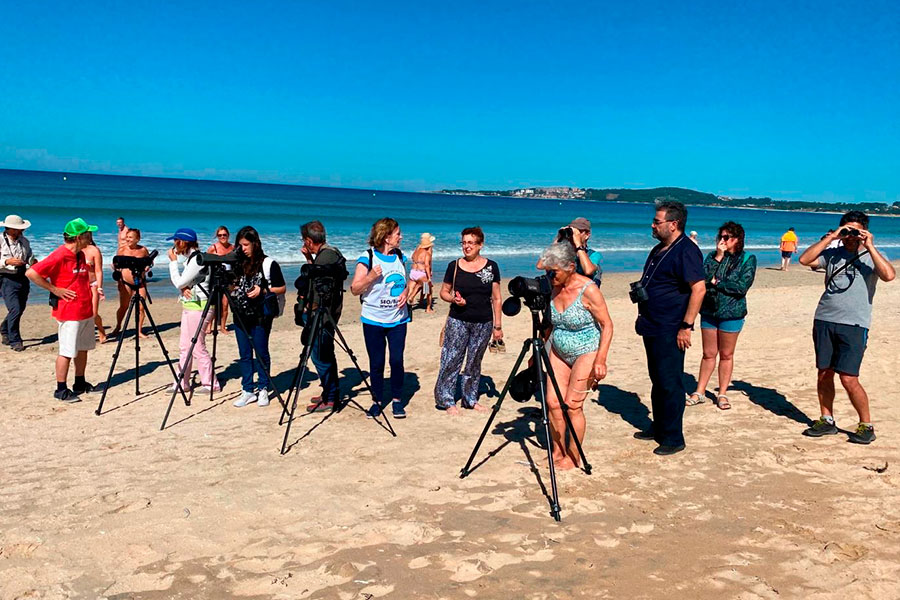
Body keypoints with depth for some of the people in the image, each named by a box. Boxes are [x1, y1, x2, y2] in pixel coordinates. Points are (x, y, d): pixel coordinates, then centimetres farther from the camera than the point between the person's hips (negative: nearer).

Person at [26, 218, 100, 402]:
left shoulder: (80, 255, 11)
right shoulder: (59, 256, -16)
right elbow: (31, 273, -20)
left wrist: (92, 287, 10)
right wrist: (54, 289, -17)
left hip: (86, 311, 9)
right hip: (69, 312, -9)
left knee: (83, 348, 15)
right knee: (67, 351, -3)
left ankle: (80, 384, 26)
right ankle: (61, 390, 6)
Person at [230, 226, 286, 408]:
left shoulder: (268, 264, -5)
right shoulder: (237, 263, 9)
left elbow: (282, 288, -3)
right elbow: (232, 287, 17)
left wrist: (262, 291, -15)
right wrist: (231, 285, -5)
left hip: (261, 315, -5)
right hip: (240, 315, 5)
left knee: (261, 353, 2)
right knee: (244, 354, 8)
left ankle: (263, 389, 14)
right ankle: (248, 391, 15)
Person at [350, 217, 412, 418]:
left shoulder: (400, 256, 8)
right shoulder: (367, 258, -9)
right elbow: (355, 289, -10)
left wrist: (406, 292, -2)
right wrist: (371, 277, -26)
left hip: (398, 319, 4)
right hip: (373, 320, -3)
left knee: (397, 360, 1)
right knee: (376, 363, 4)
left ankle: (397, 400, 15)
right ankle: (377, 401, 19)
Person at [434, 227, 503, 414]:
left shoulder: (491, 267, 2)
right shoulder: (454, 266, 1)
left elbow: (496, 298, 4)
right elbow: (444, 292, 9)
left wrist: (497, 326, 1)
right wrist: (453, 299, -13)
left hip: (483, 323, 1)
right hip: (458, 321, -1)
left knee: (474, 362, 11)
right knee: (451, 360, -4)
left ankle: (470, 399, 24)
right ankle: (446, 400, 9)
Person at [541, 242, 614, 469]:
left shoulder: (588, 290, -20)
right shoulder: (552, 288, -2)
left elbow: (607, 326, -16)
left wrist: (600, 360, -22)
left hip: (586, 352, -6)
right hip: (559, 352, 6)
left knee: (572, 405, -6)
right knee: (552, 401, 1)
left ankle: (573, 457, 11)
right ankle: (557, 452, 18)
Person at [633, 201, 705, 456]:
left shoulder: (686, 251, -15)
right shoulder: (659, 249, 15)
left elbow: (699, 288, -22)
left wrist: (686, 326, -23)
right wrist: (643, 317, 21)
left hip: (670, 332, -10)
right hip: (652, 328, 10)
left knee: (670, 383, -3)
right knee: (657, 381, 17)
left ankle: (673, 438, 8)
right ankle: (659, 428, 30)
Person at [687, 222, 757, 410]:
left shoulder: (748, 259, -3)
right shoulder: (712, 256, 5)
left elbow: (742, 287, -14)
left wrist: (716, 282, -9)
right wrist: (718, 258, -13)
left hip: (731, 313, -3)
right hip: (709, 310, 3)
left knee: (726, 355, 7)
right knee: (708, 354, 10)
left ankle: (722, 394, 19)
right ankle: (700, 393, 18)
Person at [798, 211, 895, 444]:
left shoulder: (872, 256, 4)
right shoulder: (833, 254, 11)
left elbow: (889, 275, -16)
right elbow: (804, 260, -3)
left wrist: (870, 247, -13)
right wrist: (830, 238, -4)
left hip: (854, 324, -4)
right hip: (824, 320, 4)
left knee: (848, 378, -8)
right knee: (824, 373, 8)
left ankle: (866, 425, 10)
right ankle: (827, 421, 22)